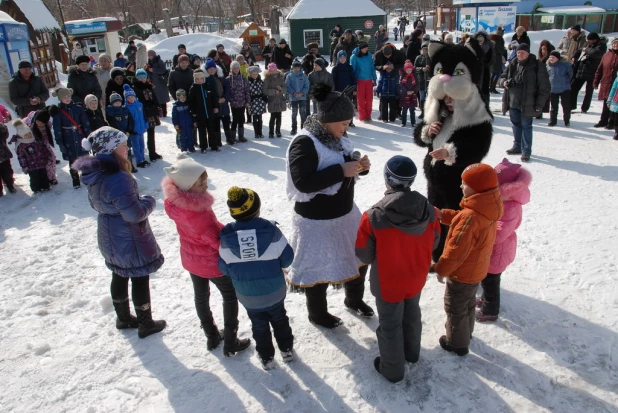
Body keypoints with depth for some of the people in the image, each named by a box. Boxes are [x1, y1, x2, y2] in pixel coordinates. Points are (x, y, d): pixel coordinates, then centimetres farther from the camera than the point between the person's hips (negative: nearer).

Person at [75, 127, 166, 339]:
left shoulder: (94, 174, -3)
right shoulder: (117, 178, -32)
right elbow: (135, 214, -28)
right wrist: (149, 202, -11)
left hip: (110, 238, 9)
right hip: (130, 240, -9)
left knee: (120, 276, 24)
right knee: (140, 280, 9)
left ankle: (124, 318, 43)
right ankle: (146, 324, 25)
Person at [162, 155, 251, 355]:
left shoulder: (173, 201, -17)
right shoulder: (200, 214, -41)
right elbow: (220, 241, -31)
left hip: (190, 259, 7)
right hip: (213, 263, -7)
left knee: (201, 296, 26)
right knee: (230, 297, 18)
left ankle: (212, 337, 46)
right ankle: (230, 343, 29)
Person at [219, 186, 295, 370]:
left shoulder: (227, 236, -17)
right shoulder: (271, 230, -20)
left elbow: (224, 268, -7)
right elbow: (287, 258, -11)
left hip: (247, 295, 0)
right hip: (275, 290, 0)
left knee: (259, 324, 22)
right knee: (279, 319, 25)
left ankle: (266, 357, 35)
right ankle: (287, 349, 41)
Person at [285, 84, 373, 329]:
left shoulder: (336, 138, 3)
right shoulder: (304, 143, -23)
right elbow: (303, 182, -30)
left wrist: (359, 166, -8)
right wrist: (341, 171, -31)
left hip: (345, 212, 9)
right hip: (317, 220, -8)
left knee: (360, 256, 22)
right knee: (319, 268, 10)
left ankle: (354, 299, 49)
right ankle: (317, 314, 37)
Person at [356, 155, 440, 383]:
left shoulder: (373, 216, -30)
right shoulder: (430, 211, -17)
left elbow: (364, 255, -18)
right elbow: (433, 244, -1)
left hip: (387, 283, -4)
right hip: (416, 279, 4)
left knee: (390, 325, 17)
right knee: (411, 315, 29)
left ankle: (392, 369, 36)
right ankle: (411, 352, 52)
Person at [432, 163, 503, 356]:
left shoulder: (470, 216, -36)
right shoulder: (488, 208, -8)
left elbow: (456, 250, -30)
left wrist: (441, 269, -17)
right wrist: (444, 214, 1)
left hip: (462, 273, -9)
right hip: (476, 269, 9)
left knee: (455, 308, 13)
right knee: (468, 303, 29)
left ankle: (457, 343, 32)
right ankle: (465, 332, 51)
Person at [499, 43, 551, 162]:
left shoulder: (537, 66, -8)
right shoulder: (513, 65, 7)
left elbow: (545, 87, -8)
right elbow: (502, 77, 20)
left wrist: (539, 104, -12)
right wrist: (505, 82, -6)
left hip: (527, 104, -5)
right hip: (513, 102, 5)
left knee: (526, 126, -1)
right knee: (516, 124, 16)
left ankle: (526, 151, 8)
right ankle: (517, 147, 32)